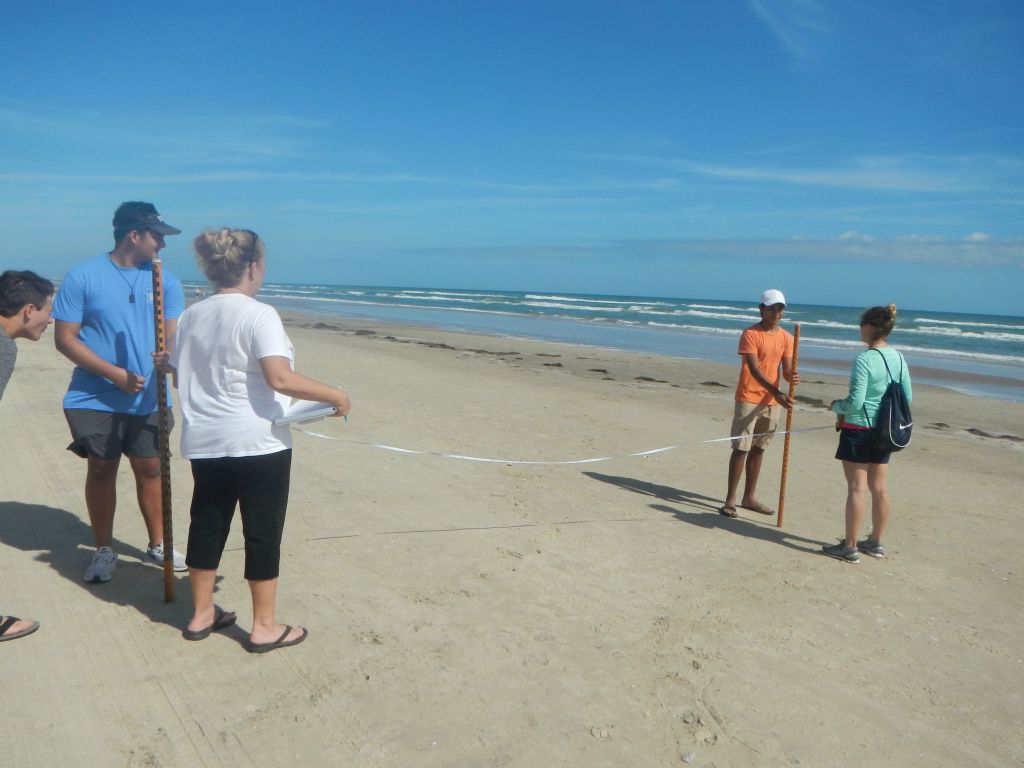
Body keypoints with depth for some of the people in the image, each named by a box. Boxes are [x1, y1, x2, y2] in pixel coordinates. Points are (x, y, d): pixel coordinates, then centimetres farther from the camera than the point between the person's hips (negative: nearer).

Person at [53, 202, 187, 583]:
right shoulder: (82, 276, -7)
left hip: (149, 400, 3)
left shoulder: (165, 280, 2)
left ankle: (158, 544, 26)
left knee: (150, 469, 10)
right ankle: (103, 550, 24)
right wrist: (116, 374, -17)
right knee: (101, 470, 8)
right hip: (95, 399, -2)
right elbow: (65, 338, -8)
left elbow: (174, 334, -2)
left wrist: (169, 354, -26)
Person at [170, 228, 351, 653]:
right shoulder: (259, 315, -15)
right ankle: (264, 627, 15)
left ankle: (201, 614, 30)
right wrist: (334, 395, -16)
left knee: (207, 524, 17)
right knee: (263, 531, 4)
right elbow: (280, 379, -26)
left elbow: (178, 376, 15)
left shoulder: (191, 316, 7)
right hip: (258, 442, -7)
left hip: (204, 442, 7)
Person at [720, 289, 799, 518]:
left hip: (772, 401, 6)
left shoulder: (786, 337, 8)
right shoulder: (750, 334, -10)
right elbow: (754, 369, -19)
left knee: (758, 448, 12)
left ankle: (749, 497, 20)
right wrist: (777, 392, -30)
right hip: (749, 399, -6)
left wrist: (792, 377, -22)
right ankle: (730, 499, -1)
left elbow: (786, 369, 4)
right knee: (741, 448, -6)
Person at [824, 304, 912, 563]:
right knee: (879, 488, 14)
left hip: (859, 429, -7)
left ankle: (850, 547, 7)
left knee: (856, 488, -1)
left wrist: (836, 406, -1)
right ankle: (876, 542, 26)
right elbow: (907, 398, 10)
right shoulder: (898, 358, 4)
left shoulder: (864, 360, -18)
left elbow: (855, 402, -20)